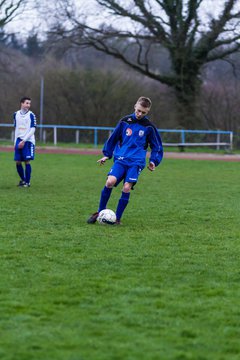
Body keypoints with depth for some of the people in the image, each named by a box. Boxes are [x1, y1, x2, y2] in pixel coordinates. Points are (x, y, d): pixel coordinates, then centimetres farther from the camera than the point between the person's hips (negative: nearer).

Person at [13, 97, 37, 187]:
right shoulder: (16, 114, 10)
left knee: (27, 161, -8)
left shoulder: (31, 115, -4)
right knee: (18, 162, 4)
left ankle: (27, 182, 2)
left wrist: (24, 141, -15)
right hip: (19, 140, 4)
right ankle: (23, 179, 23)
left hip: (28, 141, -4)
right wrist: (15, 142, 13)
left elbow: (33, 129, -9)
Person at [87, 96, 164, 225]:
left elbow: (157, 146, 14)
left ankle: (117, 218, -4)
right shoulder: (125, 121, 7)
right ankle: (100, 212, -4)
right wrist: (107, 155, 16)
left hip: (136, 162, -1)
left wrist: (153, 161, 2)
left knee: (126, 188, -18)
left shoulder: (149, 127, 4)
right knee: (110, 181, -21)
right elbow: (113, 138, 18)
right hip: (120, 159, 1)